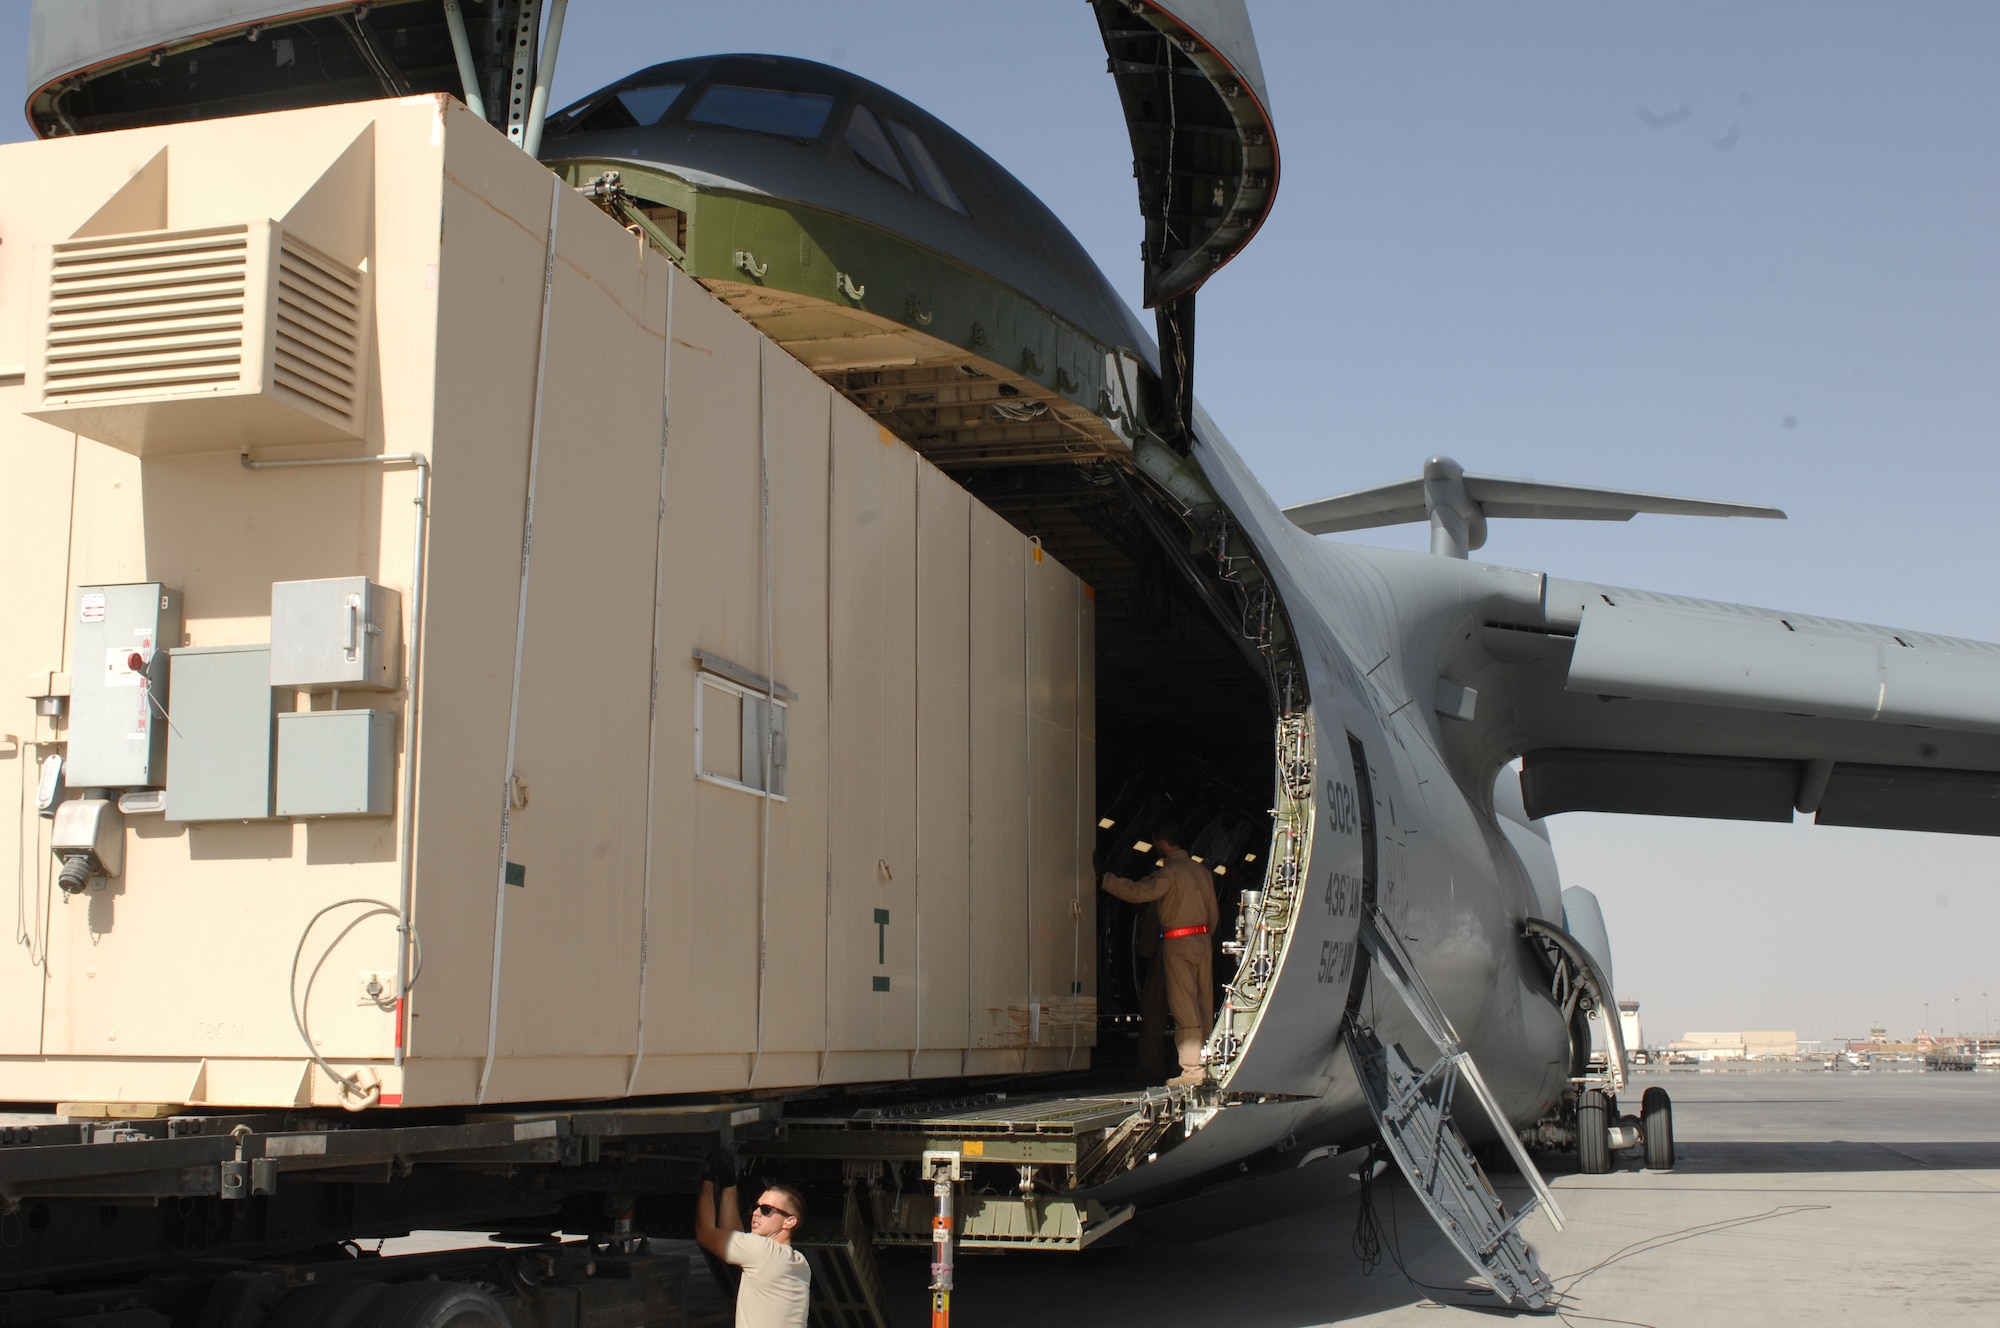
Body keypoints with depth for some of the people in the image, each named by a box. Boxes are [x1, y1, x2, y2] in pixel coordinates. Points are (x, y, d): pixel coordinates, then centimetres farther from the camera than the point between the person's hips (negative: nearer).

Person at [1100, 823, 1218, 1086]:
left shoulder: (1171, 871, -10)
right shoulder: (1202, 870, 15)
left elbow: (1139, 892, -21)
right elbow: (1213, 913, 18)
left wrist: (1105, 879, -16)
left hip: (1178, 944, -8)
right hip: (1202, 941, 8)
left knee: (1184, 1007, -7)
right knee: (1204, 1005, 8)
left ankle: (1192, 1068, -10)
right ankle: (1207, 1065, 10)